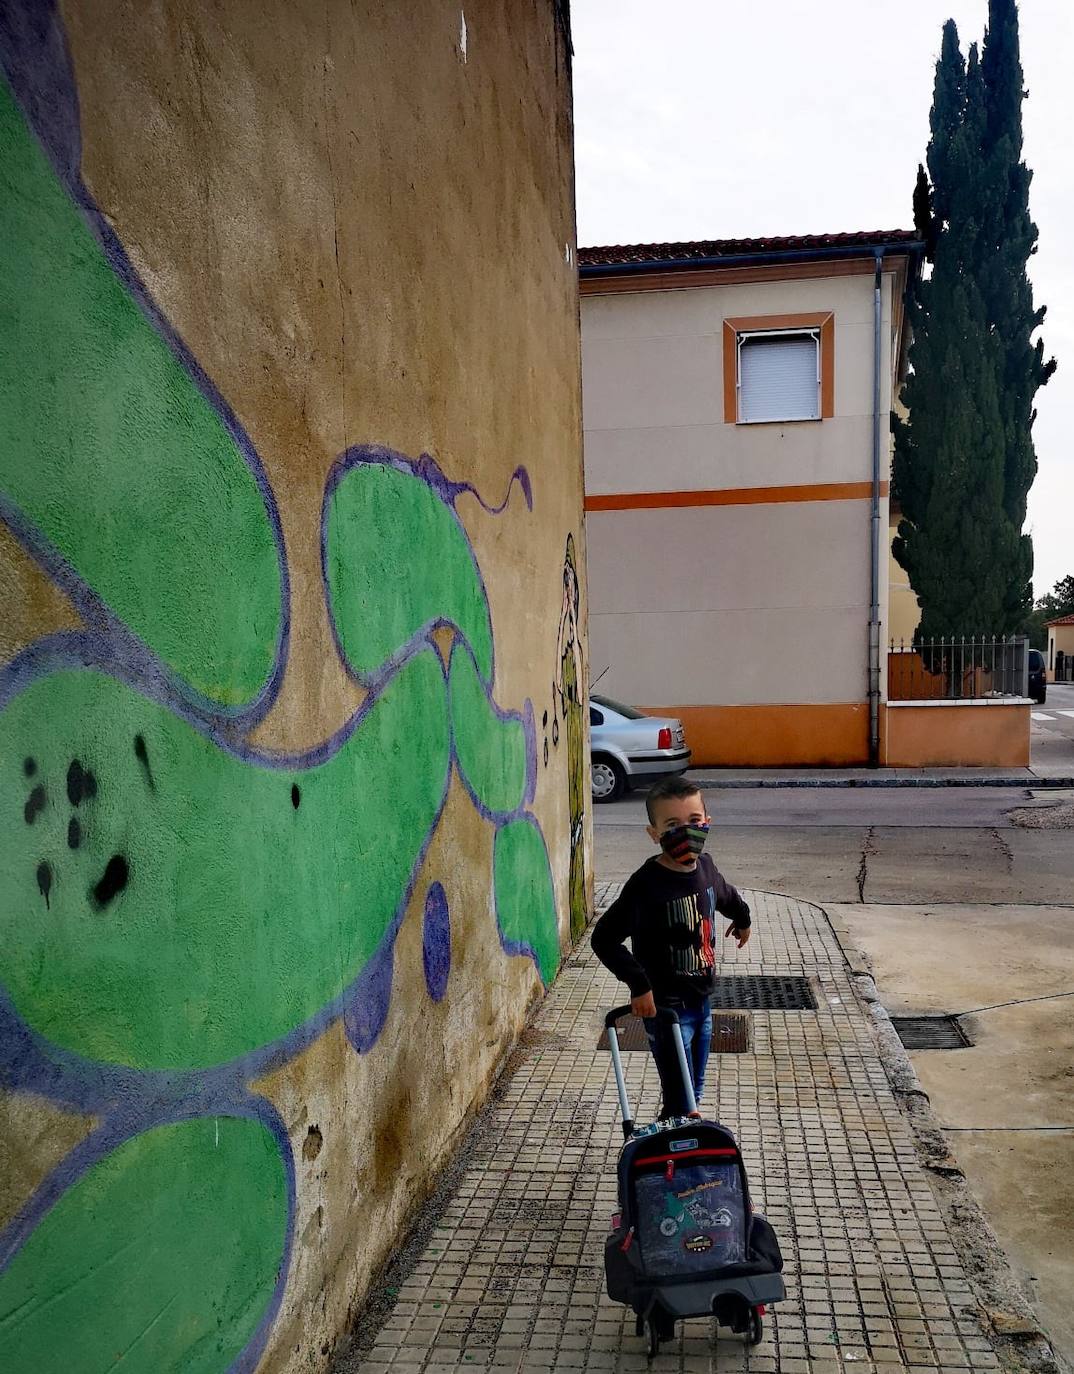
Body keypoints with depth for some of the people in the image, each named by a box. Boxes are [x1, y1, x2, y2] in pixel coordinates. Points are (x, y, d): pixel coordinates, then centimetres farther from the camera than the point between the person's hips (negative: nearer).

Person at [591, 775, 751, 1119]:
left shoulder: (705, 866, -2)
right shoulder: (646, 884, -24)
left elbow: (726, 895, 23)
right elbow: (605, 938, -23)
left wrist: (742, 917, 41)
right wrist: (639, 984, -28)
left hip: (700, 998, 7)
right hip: (664, 1004, -7)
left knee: (694, 1087, 23)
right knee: (679, 1098, -2)